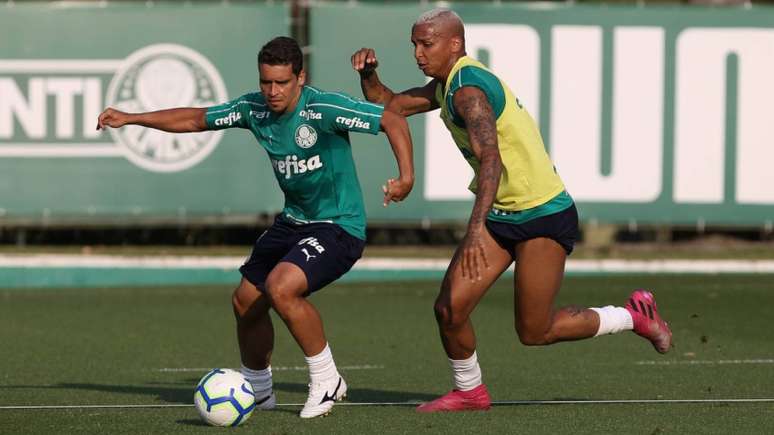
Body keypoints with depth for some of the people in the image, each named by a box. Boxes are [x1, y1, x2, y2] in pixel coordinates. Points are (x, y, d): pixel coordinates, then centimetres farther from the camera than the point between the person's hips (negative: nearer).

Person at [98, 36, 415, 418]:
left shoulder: (323, 108, -22)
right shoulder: (254, 108, -3)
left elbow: (393, 120, -23)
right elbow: (195, 119, 11)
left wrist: (406, 176, -37)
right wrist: (131, 119, 8)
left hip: (339, 226, -8)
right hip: (293, 221, 8)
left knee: (281, 287, -28)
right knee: (246, 301, 10)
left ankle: (326, 381, -10)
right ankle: (257, 390, 36)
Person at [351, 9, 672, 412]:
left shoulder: (468, 90, -23)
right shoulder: (446, 85, 7)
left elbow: (490, 159, -36)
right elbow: (388, 106, 18)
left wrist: (476, 228, -47)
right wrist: (368, 73, -4)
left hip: (544, 216, -8)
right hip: (501, 216, 8)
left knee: (533, 331, -1)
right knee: (449, 308, -3)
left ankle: (633, 316, 18)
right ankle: (469, 392, 19)